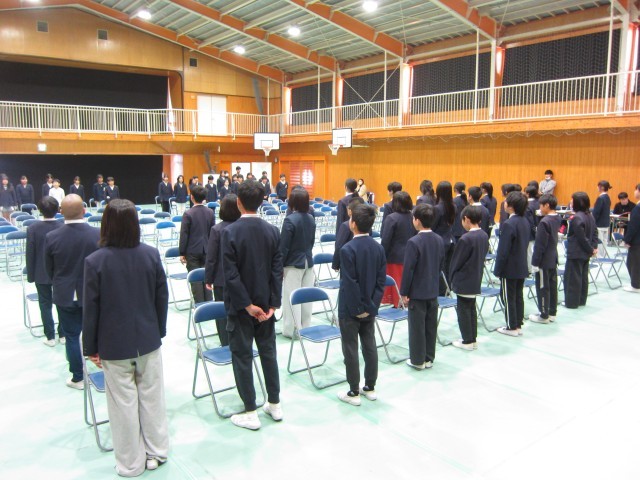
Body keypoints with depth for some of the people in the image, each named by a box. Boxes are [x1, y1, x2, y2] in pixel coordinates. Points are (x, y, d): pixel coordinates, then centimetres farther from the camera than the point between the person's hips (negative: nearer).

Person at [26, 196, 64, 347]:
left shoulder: (33, 229, -12)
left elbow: (30, 254, -8)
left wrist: (30, 275, 2)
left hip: (41, 273, -1)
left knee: (45, 305, 10)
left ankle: (50, 337, 14)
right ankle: (63, 334, 19)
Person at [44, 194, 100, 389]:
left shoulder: (51, 237, -13)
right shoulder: (99, 235, -15)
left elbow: (49, 269, 0)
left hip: (65, 295, 0)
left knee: (71, 336, 11)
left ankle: (78, 378, 20)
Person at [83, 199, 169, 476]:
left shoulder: (95, 261, -14)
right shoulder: (151, 255, -7)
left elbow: (91, 308, -9)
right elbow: (162, 297, 0)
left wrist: (91, 347, 3)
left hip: (114, 345, -2)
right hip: (148, 340, 3)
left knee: (124, 403, 10)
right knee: (152, 397, 15)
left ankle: (131, 463, 25)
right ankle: (156, 453, 31)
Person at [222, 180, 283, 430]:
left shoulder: (230, 232, -16)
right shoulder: (273, 231, -3)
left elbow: (231, 274, -18)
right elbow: (277, 270, -4)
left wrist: (247, 305, -12)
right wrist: (273, 303, -2)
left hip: (240, 304, -4)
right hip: (265, 302, 4)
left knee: (242, 356, 7)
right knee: (268, 351, 16)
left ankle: (250, 413, 16)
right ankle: (274, 404, 28)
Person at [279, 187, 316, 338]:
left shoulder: (290, 220, -17)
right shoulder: (311, 219, 3)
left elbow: (284, 246, -15)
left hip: (293, 264, -7)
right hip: (308, 262, 7)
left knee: (291, 297, 2)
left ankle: (292, 330, 8)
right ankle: (305, 327, 23)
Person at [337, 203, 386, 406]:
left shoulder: (347, 249, -20)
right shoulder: (378, 248, 0)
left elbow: (349, 283, -19)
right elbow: (381, 280, 0)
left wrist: (357, 309, -11)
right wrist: (372, 305, 2)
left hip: (350, 308, -6)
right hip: (370, 307, 6)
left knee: (351, 350, 5)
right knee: (370, 347, 14)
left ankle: (354, 392, 15)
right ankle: (370, 388, 26)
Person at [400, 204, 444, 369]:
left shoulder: (414, 242, -19)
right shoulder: (439, 240, 2)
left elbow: (408, 269, -17)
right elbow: (440, 265, 10)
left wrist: (404, 292, -9)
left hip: (417, 292, -6)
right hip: (433, 291, 6)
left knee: (417, 327, 4)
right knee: (431, 326, 13)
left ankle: (417, 360, 13)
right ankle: (429, 358, 23)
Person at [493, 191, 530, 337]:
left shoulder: (508, 224, -21)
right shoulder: (525, 222, 5)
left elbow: (503, 250, -20)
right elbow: (525, 244, 13)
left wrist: (498, 270, -13)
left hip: (510, 269, -8)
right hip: (522, 267, 8)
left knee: (508, 297, 3)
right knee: (518, 296, 15)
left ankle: (512, 327, 11)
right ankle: (518, 325, 23)